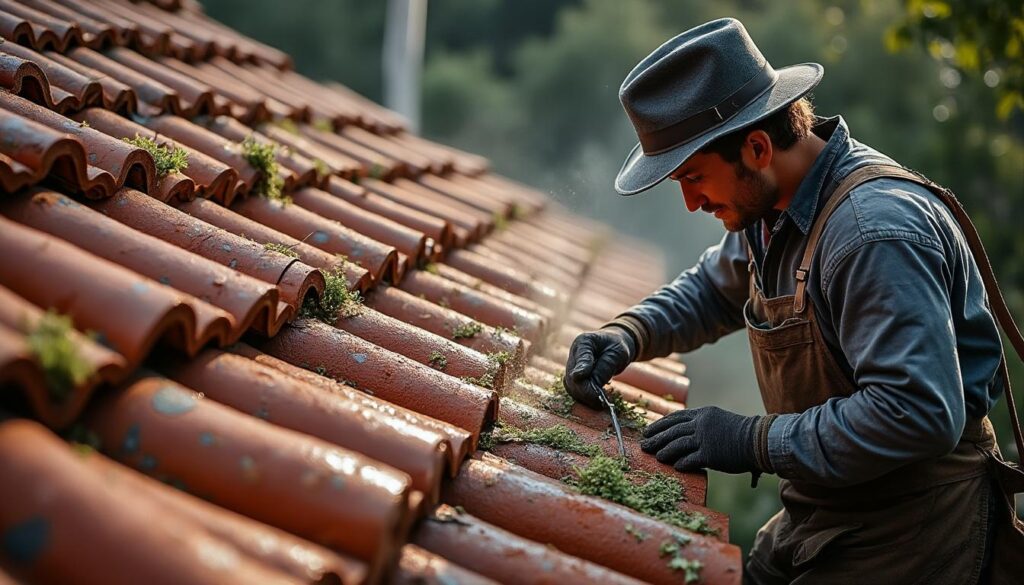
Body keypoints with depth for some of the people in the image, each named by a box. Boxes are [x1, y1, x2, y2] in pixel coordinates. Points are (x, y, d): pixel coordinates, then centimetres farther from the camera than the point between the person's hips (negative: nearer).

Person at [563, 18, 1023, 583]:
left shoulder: (876, 230, -29)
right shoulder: (770, 201, 2)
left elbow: (918, 415, -33)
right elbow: (714, 287, 20)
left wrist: (756, 442, -26)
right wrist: (625, 334, 1)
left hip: (906, 529, -8)